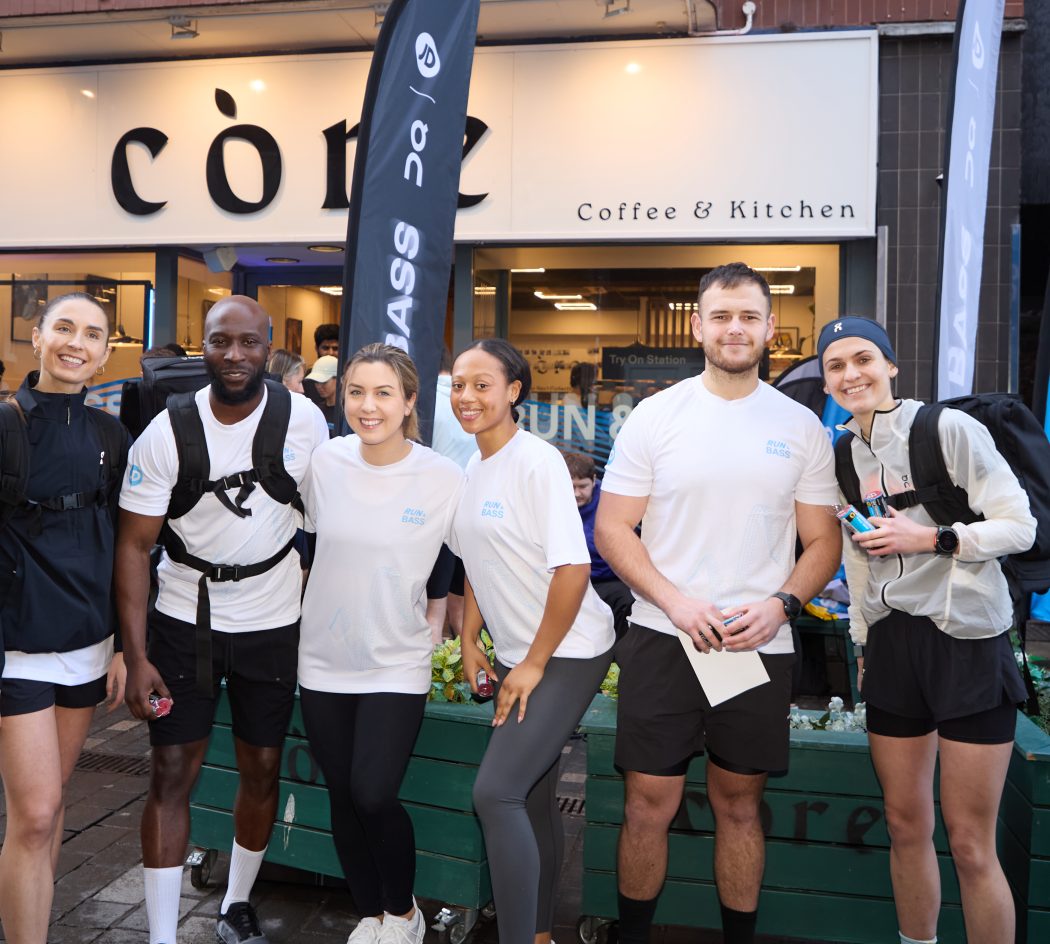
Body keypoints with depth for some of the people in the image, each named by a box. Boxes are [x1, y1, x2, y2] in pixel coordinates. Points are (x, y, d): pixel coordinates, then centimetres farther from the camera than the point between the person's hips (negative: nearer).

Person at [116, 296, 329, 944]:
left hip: (273, 623, 1)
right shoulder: (166, 433, -11)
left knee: (263, 771, 11)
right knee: (171, 774, 0)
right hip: (185, 621, -1)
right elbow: (135, 545, -8)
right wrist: (135, 658, -13)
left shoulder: (305, 420, -8)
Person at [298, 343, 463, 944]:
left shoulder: (445, 478, -13)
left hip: (397, 665, -3)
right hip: (325, 662, 3)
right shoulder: (325, 462, -5)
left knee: (374, 797, -11)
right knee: (343, 798, 12)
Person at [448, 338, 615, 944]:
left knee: (496, 791, -15)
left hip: (567, 652, -8)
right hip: (516, 655, 8)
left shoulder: (538, 461, -16)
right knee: (533, 801, 15)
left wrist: (534, 664, -16)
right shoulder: (474, 469, 8)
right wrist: (470, 640, 11)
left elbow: (573, 568, -21)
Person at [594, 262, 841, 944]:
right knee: (649, 806, 6)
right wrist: (676, 602, -14)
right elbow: (611, 530, -2)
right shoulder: (656, 415, 0)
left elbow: (824, 541, 6)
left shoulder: (802, 426, 4)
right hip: (663, 640, -1)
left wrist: (778, 606, -11)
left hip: (761, 647, 1)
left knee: (740, 805, 15)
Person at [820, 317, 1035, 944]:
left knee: (970, 844, 0)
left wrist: (932, 539, -20)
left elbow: (1020, 526, -8)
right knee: (906, 828, 14)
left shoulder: (949, 428, -8)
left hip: (966, 640, -5)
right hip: (891, 644, 5)